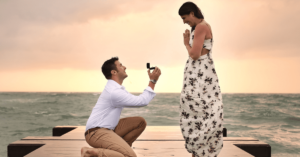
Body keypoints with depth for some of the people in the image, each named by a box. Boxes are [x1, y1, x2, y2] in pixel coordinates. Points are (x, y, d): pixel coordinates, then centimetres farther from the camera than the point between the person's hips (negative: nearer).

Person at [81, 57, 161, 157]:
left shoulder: (115, 88, 14)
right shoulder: (114, 92, -20)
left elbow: (137, 100, 21)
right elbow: (142, 101, -16)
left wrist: (152, 81, 16)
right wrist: (152, 81, -9)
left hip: (108, 129, 10)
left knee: (140, 122, 6)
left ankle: (119, 148, 5)